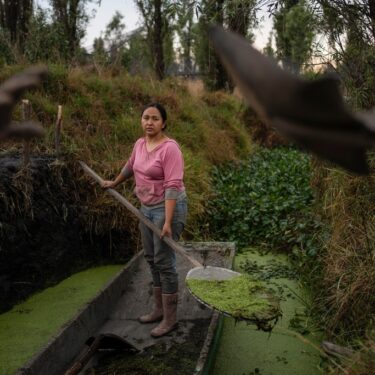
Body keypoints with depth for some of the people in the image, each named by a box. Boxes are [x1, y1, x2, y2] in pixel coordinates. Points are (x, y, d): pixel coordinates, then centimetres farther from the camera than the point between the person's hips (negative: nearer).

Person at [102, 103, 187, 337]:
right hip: (147, 208, 8)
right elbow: (130, 166, 25)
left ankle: (170, 318, 7)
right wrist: (114, 183, 40)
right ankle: (159, 308, 30)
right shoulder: (140, 144, 4)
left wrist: (168, 222, -31)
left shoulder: (170, 148, -19)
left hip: (169, 208, -8)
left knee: (164, 262, -5)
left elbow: (173, 186, -26)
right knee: (152, 259, 15)